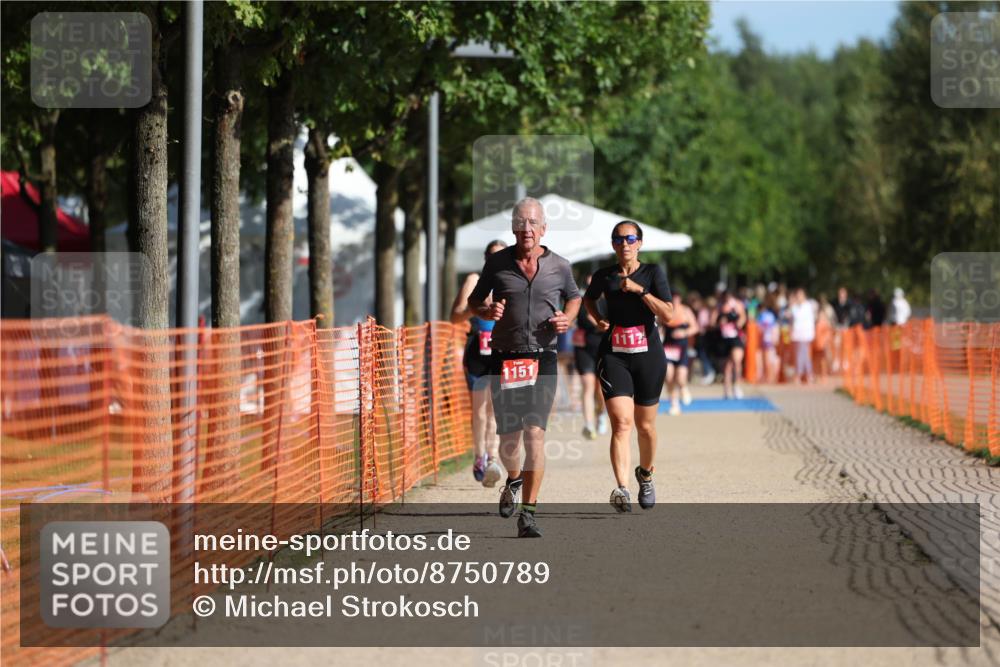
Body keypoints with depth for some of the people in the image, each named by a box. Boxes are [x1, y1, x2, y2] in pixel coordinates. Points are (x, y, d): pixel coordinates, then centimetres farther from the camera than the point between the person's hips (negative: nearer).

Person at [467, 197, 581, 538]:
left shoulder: (559, 267, 3)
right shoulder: (497, 262, 2)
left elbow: (574, 297, 21)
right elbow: (474, 299, 14)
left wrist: (567, 318, 0)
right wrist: (486, 311, -9)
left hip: (542, 359, -1)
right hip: (504, 358, 1)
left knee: (535, 433, -15)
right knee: (508, 437, 7)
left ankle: (528, 513, -13)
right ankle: (514, 480, 42)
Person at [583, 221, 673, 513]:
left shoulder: (653, 273, -2)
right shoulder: (604, 276, 3)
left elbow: (668, 314, -13)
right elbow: (588, 298, 26)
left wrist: (638, 289, -19)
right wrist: (598, 319, 7)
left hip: (648, 356, 0)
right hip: (613, 355, 0)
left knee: (645, 426, 12)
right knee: (621, 422, -17)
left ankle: (645, 474, 40)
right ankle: (621, 489, -26)